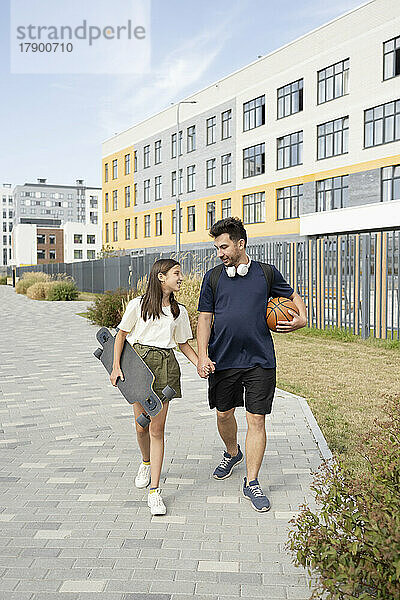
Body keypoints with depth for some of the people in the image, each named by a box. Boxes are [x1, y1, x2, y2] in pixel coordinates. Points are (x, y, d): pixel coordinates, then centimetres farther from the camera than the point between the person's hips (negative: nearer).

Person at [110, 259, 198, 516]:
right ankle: (146, 463, 40)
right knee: (141, 426, 7)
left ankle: (154, 490, 1)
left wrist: (200, 364, 1)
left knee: (157, 429, -3)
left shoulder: (179, 311, 9)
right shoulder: (138, 305, 0)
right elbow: (121, 335, 5)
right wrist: (116, 367, -2)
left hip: (165, 366, 1)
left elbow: (183, 343, 16)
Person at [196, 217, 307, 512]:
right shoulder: (213, 277, 5)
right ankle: (232, 453, 45)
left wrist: (301, 319, 0)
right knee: (224, 414, 14)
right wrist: (202, 355, -6)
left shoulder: (267, 273, 4)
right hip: (222, 360, 2)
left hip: (260, 360, -2)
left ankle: (252, 483, 11)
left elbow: (293, 296, 20)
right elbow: (205, 319, 5)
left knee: (256, 420, -2)